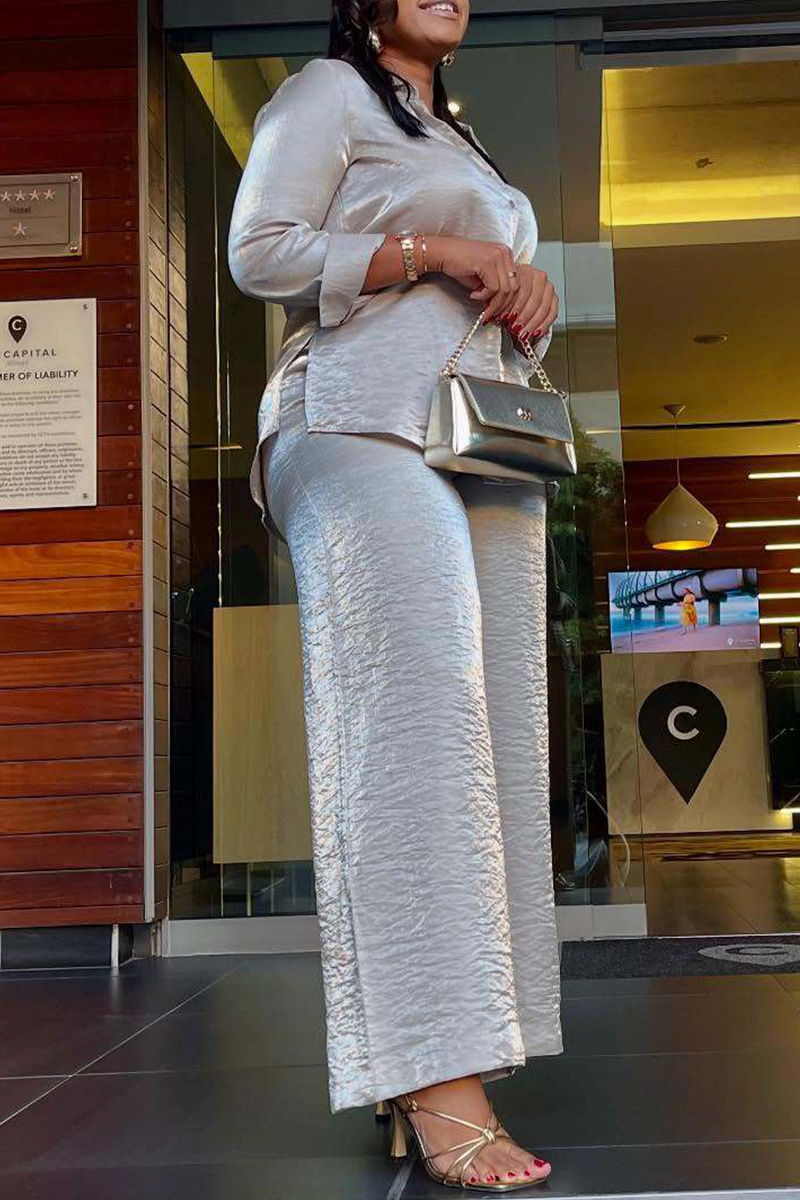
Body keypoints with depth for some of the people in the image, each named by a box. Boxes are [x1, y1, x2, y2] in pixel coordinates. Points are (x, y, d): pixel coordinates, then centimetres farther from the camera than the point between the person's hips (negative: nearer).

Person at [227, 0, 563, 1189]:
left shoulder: (464, 143, 34)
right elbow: (260, 250, -4)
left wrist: (533, 294, 10)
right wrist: (430, 250, -9)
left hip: (489, 452, 8)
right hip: (366, 429, -8)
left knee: (495, 728, -3)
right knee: (413, 713, -21)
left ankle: (459, 1058, -1)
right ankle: (433, 1080, -23)